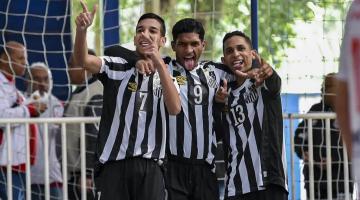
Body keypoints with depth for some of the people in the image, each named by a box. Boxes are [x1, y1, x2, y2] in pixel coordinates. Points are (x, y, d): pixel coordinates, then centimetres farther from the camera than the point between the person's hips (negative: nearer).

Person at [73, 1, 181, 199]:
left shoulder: (166, 76, 11)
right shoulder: (116, 67, 7)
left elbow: (174, 108, -9)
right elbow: (82, 60, -11)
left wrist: (159, 63, -16)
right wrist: (81, 29, -31)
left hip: (150, 167, 1)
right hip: (113, 164, -1)